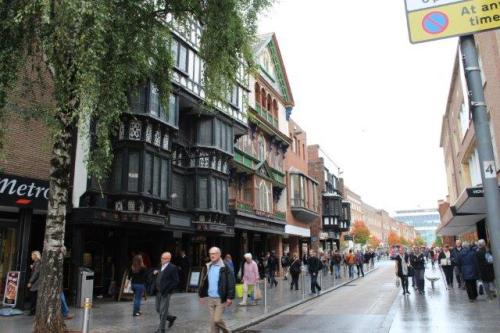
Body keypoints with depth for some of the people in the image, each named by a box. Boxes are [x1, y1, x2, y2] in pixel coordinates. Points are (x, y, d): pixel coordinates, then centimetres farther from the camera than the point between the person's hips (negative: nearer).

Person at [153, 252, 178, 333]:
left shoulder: (172, 268, -12)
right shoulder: (161, 267, 12)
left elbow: (176, 281, -13)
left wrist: (167, 291, -18)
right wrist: (156, 273, -1)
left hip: (165, 293, -8)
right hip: (158, 292, 8)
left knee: (163, 311, -1)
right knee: (158, 309, 14)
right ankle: (171, 318, 35)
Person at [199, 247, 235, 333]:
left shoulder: (224, 267, -11)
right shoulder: (208, 267, 8)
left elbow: (231, 283, -13)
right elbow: (204, 282, 15)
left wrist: (230, 297, -16)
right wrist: (201, 295, 15)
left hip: (220, 299, -6)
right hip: (210, 298, 6)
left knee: (217, 319, -7)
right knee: (212, 320, 8)